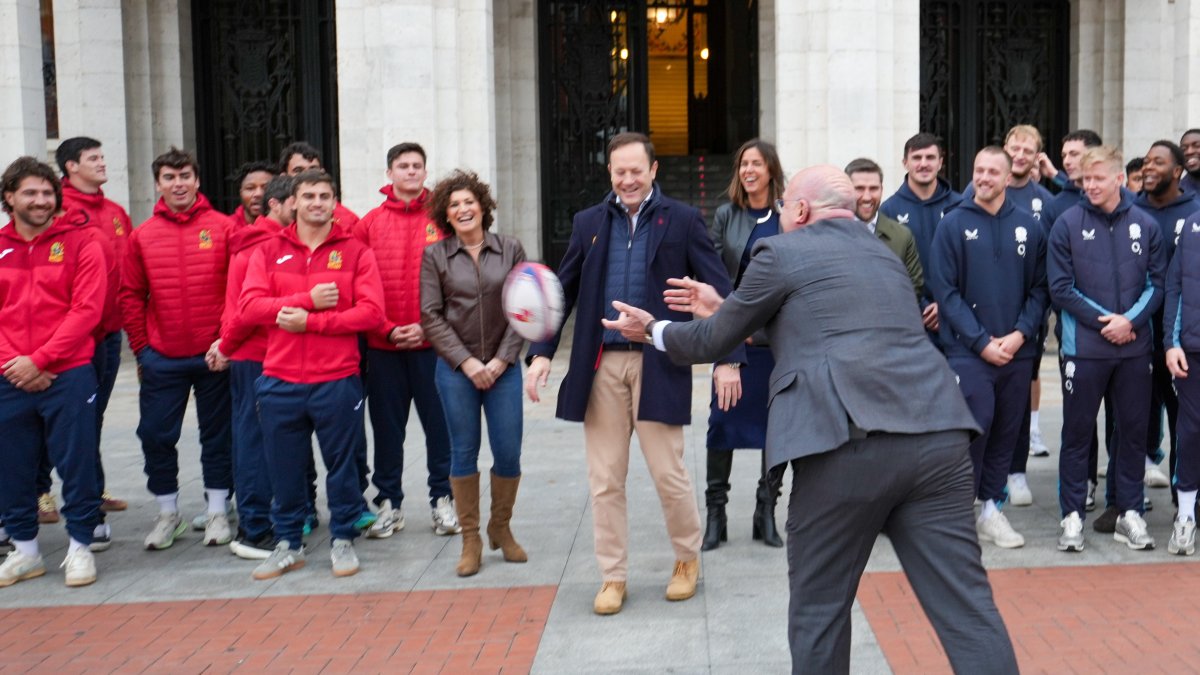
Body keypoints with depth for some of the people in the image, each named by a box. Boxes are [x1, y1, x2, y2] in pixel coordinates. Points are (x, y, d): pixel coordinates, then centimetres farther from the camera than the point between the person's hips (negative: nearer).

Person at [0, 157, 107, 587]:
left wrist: (38, 360, -14)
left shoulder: (79, 242, -1)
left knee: (76, 463, 2)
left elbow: (87, 309, -8)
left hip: (68, 375, -3)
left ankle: (80, 546, 17)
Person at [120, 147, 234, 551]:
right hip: (161, 359, 2)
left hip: (214, 354, -2)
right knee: (156, 435, 5)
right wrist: (141, 348, 3)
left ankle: (217, 512, 21)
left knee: (217, 434, 8)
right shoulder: (143, 236, 4)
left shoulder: (223, 228, -2)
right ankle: (167, 514, 21)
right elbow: (131, 295, 7)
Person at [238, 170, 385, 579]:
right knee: (284, 468, 9)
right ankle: (288, 544, 24)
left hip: (337, 380, -2)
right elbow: (249, 307, -4)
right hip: (280, 382, 2)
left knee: (342, 464, 8)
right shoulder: (268, 251, 8)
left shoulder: (355, 252, 3)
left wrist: (311, 321, -14)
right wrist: (309, 299, -13)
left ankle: (343, 540, 23)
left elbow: (371, 312, -7)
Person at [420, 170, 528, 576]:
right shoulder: (434, 256, 2)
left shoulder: (511, 250, 4)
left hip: (503, 367, 1)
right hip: (456, 370, -1)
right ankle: (470, 539, 16)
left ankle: (500, 529, 23)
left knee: (509, 453, 1)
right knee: (464, 453, 4)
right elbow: (431, 316, -2)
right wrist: (467, 362, -9)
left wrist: (501, 360, -8)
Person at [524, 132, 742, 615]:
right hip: (600, 365, 3)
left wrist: (728, 358, -13)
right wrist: (541, 353, 0)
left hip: (659, 363, -3)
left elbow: (718, 291, -3)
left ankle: (688, 558, 28)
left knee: (668, 473, 2)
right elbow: (563, 291, 11)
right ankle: (613, 576, 21)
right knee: (604, 479, 6)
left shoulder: (682, 221, 1)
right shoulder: (589, 223, 11)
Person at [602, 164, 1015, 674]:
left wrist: (651, 330, 35)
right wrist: (726, 309, 47)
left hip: (848, 443, -6)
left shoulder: (782, 253, 8)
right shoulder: (884, 256, 28)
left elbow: (711, 342, 16)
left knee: (819, 607, 10)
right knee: (965, 602, 5)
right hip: (938, 435, 6)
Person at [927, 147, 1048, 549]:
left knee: (1007, 432, 9)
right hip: (968, 350, -3)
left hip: (1018, 350, 4)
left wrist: (1020, 334, -8)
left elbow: (1039, 288, 6)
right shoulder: (953, 225, -2)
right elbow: (945, 290, -6)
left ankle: (991, 507, 21)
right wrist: (982, 341, -11)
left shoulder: (1028, 226, 6)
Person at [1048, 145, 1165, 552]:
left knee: (1134, 430, 9)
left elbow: (1157, 282, 4)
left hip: (1135, 347, 2)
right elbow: (1060, 288, -5)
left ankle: (1130, 512, 21)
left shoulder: (1145, 225, 3)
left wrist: (1130, 320, -11)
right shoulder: (1068, 224, -3)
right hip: (1083, 347, -2)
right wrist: (1104, 320, -11)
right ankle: (1073, 515, 13)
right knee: (1077, 432, 4)